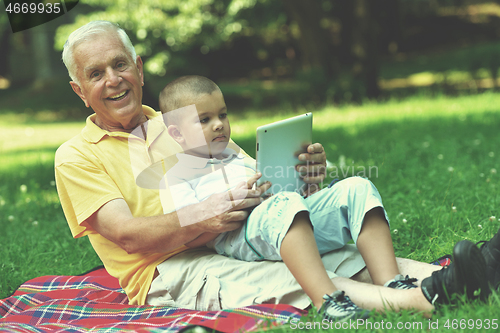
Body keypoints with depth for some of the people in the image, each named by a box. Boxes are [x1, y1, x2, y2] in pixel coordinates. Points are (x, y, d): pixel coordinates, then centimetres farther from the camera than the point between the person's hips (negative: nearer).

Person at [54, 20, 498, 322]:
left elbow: (257, 180, 16)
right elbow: (128, 235, -9)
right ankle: (421, 299, -50)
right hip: (169, 273, -6)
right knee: (288, 280, -33)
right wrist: (203, 219, -27)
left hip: (234, 245, 6)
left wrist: (302, 175, -8)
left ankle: (447, 277, -38)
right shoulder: (76, 156, 6)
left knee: (345, 257, -20)